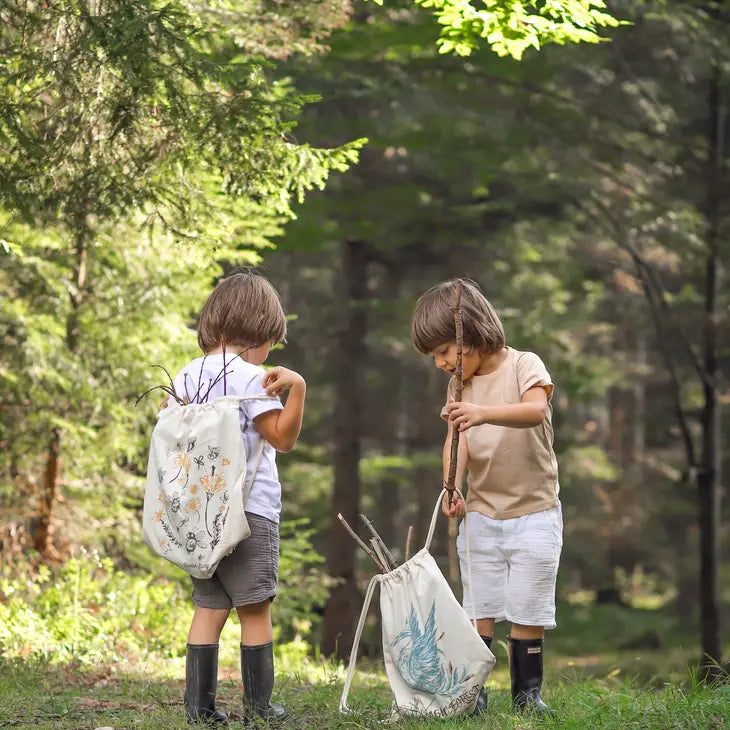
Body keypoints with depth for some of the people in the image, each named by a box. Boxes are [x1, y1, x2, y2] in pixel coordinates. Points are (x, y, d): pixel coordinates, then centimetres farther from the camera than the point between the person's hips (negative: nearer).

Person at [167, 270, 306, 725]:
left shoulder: (186, 377, 9)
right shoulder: (251, 377, -11)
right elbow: (284, 437, -12)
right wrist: (297, 388, -19)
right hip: (250, 509, -6)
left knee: (209, 607, 8)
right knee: (255, 608, 1)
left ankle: (200, 704, 5)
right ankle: (259, 705, 4)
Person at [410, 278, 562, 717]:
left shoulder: (524, 366, -9)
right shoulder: (460, 385, 7)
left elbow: (536, 409, -30)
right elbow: (456, 438, -6)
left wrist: (484, 413, -46)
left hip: (534, 513, -4)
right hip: (481, 514, 4)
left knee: (528, 611, -1)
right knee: (479, 611, 1)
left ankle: (528, 692, 10)